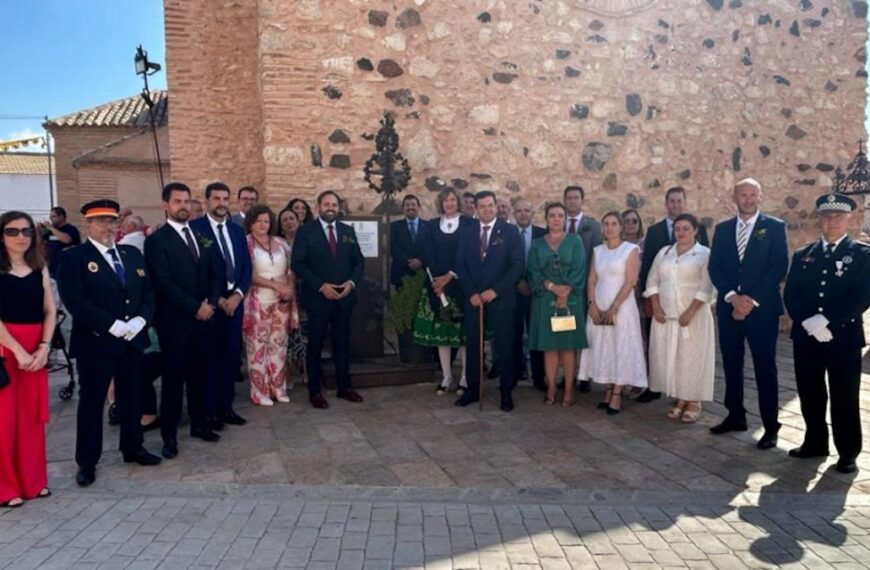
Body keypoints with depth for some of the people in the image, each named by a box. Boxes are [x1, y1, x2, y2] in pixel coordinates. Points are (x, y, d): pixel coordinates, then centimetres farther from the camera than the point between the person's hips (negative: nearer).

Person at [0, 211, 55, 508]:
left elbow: (50, 311, 5)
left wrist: (43, 347, -7)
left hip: (36, 350, 4)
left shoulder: (40, 268, 9)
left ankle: (33, 480, 21)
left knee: (33, 416, 10)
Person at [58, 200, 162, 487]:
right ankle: (87, 461, 19)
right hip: (95, 342, -5)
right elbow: (76, 301, -18)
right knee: (91, 401, 6)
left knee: (131, 397, 15)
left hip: (133, 340, 5)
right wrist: (114, 325, -21)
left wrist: (139, 320, -11)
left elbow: (148, 292, 7)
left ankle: (133, 448, 30)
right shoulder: (74, 257, -7)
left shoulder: (132, 254, 11)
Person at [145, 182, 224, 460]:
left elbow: (217, 274, 9)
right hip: (175, 321, -5)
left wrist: (210, 303, -7)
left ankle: (199, 424, 27)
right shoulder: (156, 240, -6)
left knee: (200, 375, 13)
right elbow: (164, 283, -14)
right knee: (173, 378, 4)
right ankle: (169, 434, 14)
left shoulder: (202, 237, 13)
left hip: (205, 317, 5)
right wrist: (195, 308, -15)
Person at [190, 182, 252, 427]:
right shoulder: (194, 228, -5)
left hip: (234, 301, 5)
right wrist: (215, 298, -12)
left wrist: (238, 294, -6)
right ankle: (210, 411, 14)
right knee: (210, 358, 3)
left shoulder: (237, 231, 13)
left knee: (231, 356, 10)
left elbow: (246, 267, 9)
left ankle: (226, 407, 21)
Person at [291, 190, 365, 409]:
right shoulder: (306, 231, -3)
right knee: (315, 345, 5)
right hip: (318, 297, -3)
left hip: (344, 297, 4)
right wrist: (321, 286, -17)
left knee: (342, 343, 11)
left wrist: (352, 282, -9)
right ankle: (315, 391, 15)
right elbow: (298, 264, -9)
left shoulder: (348, 231, 9)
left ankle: (344, 387, 22)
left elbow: (358, 260, 10)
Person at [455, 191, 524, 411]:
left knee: (504, 347, 3)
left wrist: (495, 290, -14)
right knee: (472, 345, 8)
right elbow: (461, 266, 6)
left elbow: (517, 265, -7)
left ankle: (506, 392, 14)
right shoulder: (467, 232, 9)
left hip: (501, 298, -3)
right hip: (473, 298, 3)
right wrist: (471, 293, -7)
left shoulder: (510, 231, -1)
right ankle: (473, 389, 19)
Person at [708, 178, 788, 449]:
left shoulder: (775, 227, 0)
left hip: (762, 308, -3)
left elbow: (779, 267, -8)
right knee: (731, 364, 10)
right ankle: (735, 416, 24)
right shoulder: (722, 229, 10)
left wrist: (751, 300, -14)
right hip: (729, 307, 4)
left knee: (765, 367, 1)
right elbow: (714, 267, 3)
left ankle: (770, 426, 10)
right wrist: (733, 296, -11)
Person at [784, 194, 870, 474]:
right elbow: (790, 294, 2)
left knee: (844, 398, 5)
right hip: (806, 337, 3)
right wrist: (809, 323, -13)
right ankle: (815, 443, 27)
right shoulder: (802, 255, 10)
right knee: (810, 395, 11)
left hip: (844, 337, -3)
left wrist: (824, 320, -19)